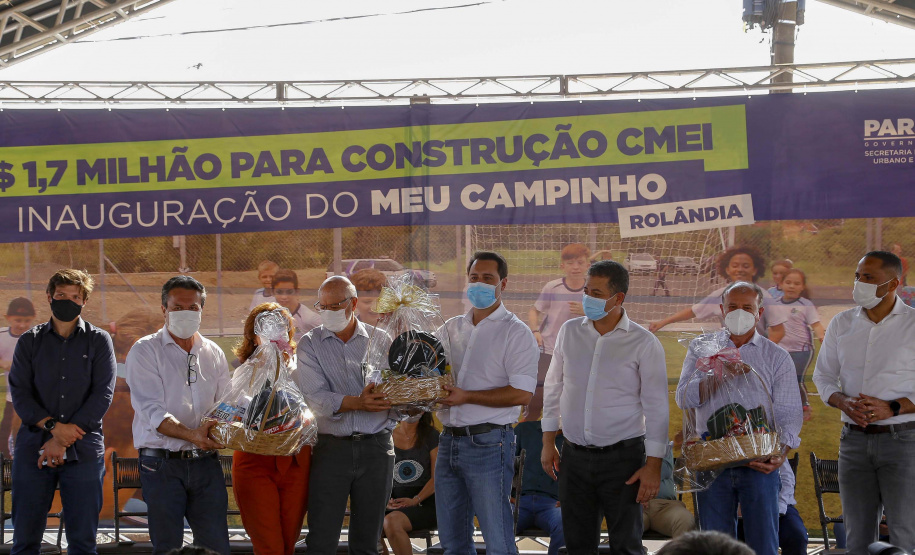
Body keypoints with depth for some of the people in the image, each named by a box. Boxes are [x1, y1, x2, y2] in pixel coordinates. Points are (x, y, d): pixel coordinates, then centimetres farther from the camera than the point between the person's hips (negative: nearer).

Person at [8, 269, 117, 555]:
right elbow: (19, 392, 1)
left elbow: (103, 394, -3)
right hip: (33, 448, 1)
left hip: (83, 451, -1)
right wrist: (54, 427, -14)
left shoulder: (99, 341, 7)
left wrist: (63, 441, -10)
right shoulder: (30, 341, 11)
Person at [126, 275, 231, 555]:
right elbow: (152, 411, -13)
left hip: (206, 462, 4)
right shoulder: (145, 351, -1)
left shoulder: (214, 354, 15)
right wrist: (191, 434, -29)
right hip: (162, 465, -4)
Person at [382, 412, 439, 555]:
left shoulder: (431, 436, 4)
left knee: (391, 522, -35)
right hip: (394, 504, 4)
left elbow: (436, 477, -3)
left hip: (425, 503, -4)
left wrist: (415, 500, -17)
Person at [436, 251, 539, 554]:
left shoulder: (516, 332, -5)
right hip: (449, 439, 7)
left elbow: (522, 394, -15)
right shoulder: (452, 328, 15)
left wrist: (467, 396, -17)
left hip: (488, 443, -7)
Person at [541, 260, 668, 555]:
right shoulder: (570, 331, 4)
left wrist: (653, 465, -11)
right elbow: (553, 387, 13)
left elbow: (656, 407, -7)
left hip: (622, 456, -4)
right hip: (574, 456, 4)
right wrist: (548, 442, 10)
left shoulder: (644, 343, -8)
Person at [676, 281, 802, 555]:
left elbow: (789, 414, 2)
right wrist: (718, 377, -19)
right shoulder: (701, 348, 11)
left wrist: (780, 454, -16)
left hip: (759, 465, -1)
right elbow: (684, 398, -2)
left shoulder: (777, 357, 8)